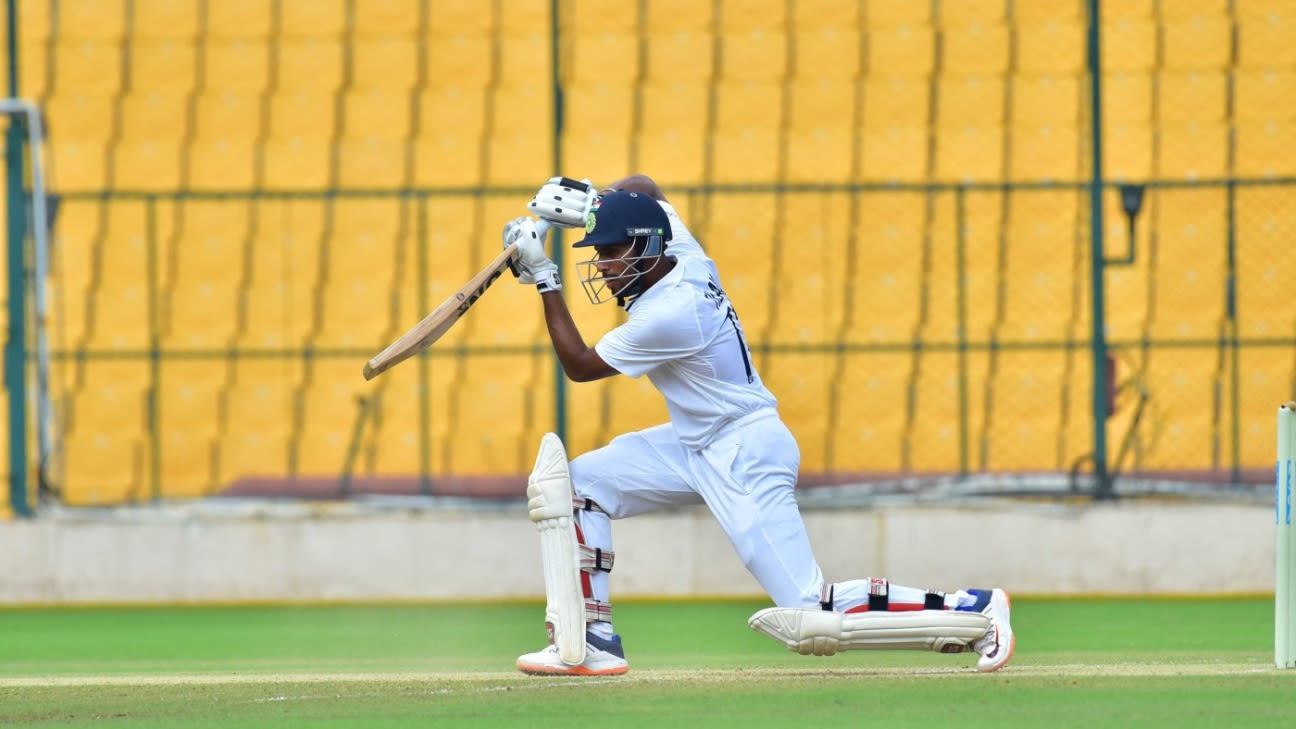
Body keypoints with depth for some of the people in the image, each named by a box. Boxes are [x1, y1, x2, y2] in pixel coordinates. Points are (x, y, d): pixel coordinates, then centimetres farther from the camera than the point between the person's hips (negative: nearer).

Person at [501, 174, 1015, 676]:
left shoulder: (669, 315, -25)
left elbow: (579, 366, -13)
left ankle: (970, 610, -6)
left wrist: (544, 279, -11)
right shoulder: (683, 253, -1)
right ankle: (595, 640, 3)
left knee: (812, 622, -13)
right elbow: (642, 188, 19)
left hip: (746, 458, -10)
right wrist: (588, 202, 0)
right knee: (583, 481, 2)